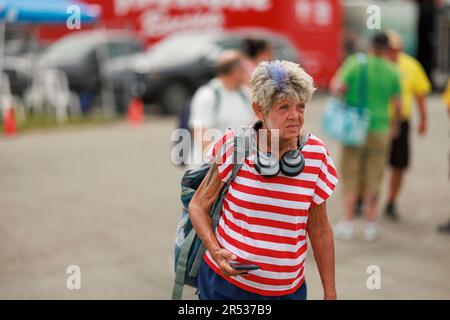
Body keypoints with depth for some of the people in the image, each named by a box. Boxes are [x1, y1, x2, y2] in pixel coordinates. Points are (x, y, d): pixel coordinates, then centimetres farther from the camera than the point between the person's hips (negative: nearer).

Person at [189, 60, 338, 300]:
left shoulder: (316, 153, -6)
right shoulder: (234, 145, -12)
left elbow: (319, 230, 2)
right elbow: (198, 206, -1)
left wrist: (330, 293, 5)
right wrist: (215, 251, -18)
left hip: (289, 289, 2)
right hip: (225, 282, -2)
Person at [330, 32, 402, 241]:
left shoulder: (356, 63, -7)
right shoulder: (392, 71, -1)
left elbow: (339, 89, -14)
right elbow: (397, 105, -1)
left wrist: (335, 82, 9)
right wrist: (395, 124, 16)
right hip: (379, 130, 1)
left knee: (350, 177, 7)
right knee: (373, 180, 9)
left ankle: (348, 224, 7)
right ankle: (370, 225, 13)